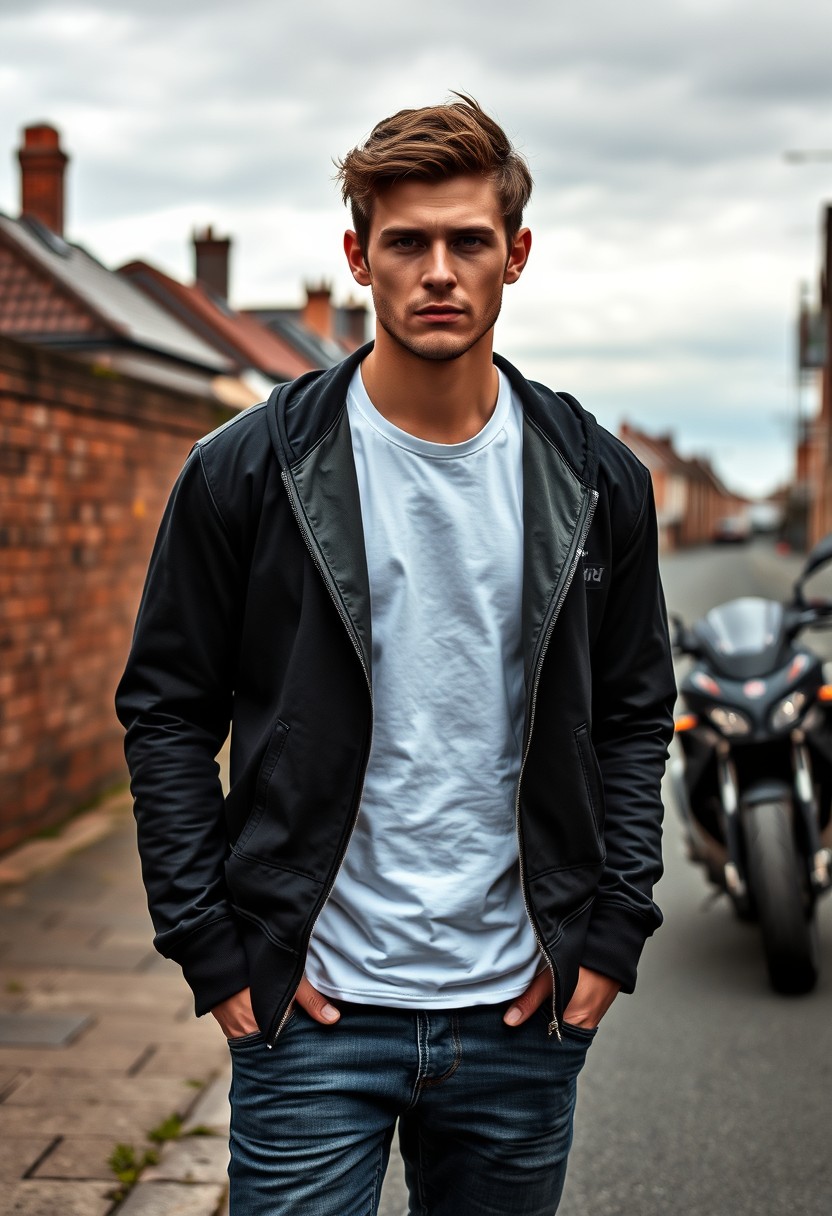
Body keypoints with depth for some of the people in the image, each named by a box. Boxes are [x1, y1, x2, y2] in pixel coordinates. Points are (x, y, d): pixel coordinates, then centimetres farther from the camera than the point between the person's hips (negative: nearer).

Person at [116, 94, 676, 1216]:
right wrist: (215, 951, -6)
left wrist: (611, 933, 2)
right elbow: (166, 715, -1)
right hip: (314, 1009, -2)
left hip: (522, 1010, 3)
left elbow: (634, 715, 9)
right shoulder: (247, 471, -5)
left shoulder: (596, 481, 2)